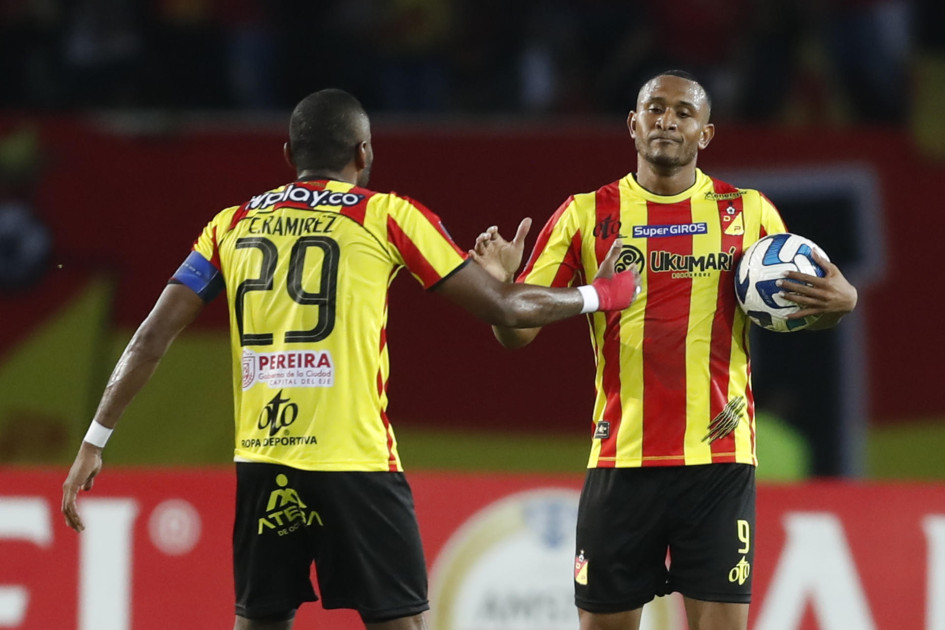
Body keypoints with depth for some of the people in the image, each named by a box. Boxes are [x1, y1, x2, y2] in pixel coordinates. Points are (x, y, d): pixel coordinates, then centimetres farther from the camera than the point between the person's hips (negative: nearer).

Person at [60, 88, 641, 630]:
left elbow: (155, 335, 8)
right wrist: (599, 294, 21)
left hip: (262, 464, 4)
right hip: (354, 464, -4)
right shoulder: (386, 216, 3)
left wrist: (97, 440, 13)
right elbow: (503, 307, 6)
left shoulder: (234, 225, 13)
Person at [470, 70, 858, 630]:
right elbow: (518, 332, 5)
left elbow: (800, 311, 15)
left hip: (719, 458, 0)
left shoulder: (750, 212, 7)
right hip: (621, 459, 0)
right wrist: (498, 286, -17)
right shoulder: (587, 215, 6)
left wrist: (839, 303, -8)